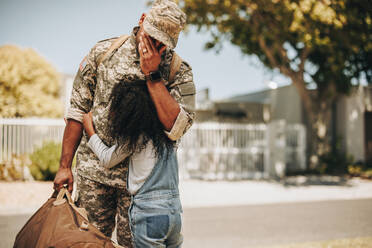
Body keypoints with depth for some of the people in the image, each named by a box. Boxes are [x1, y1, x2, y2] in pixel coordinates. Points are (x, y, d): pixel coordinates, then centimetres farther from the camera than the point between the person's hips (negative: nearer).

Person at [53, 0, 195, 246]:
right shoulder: (104, 51, 0)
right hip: (94, 169, 2)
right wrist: (65, 166, 3)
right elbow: (78, 111, 4)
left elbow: (176, 127, -21)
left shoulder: (179, 71, -5)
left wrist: (152, 75, -20)